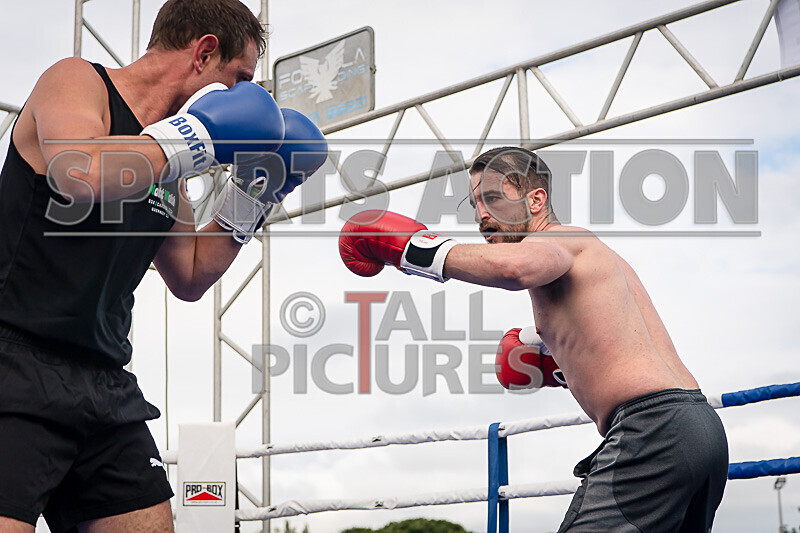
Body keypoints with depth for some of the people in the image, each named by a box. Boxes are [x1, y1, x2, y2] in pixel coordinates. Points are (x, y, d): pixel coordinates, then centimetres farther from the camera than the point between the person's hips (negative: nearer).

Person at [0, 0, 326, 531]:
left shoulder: (168, 169, 19)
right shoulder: (76, 80, -2)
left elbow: (189, 278, 27)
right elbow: (80, 173, -24)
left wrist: (252, 193, 20)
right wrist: (197, 137, -14)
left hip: (106, 386, 8)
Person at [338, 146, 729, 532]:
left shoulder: (553, 239, -2)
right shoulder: (597, 255, 28)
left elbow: (515, 266, -29)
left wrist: (414, 250, -17)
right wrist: (559, 367, 25)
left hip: (653, 429, -10)